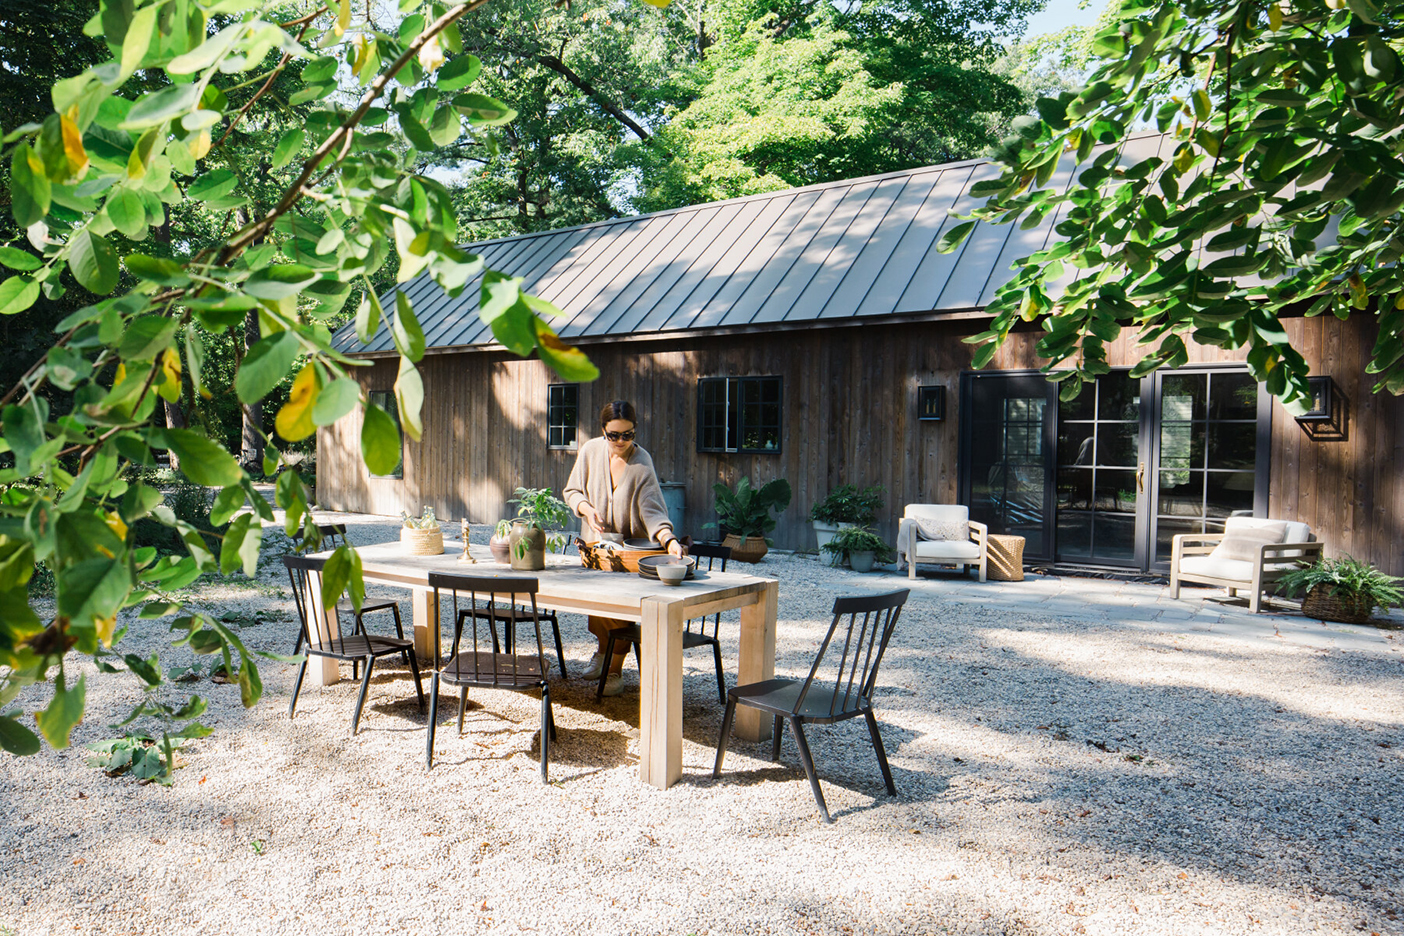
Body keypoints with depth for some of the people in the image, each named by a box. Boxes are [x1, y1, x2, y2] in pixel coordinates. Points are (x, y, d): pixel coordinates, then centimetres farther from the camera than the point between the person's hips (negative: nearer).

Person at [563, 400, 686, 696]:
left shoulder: (642, 464, -21)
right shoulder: (591, 451, -11)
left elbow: (652, 511, -29)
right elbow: (572, 490, 2)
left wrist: (669, 540, -46)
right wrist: (587, 509, -19)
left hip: (632, 549, -3)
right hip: (595, 546, 3)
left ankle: (615, 669, 15)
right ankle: (602, 650, 41)